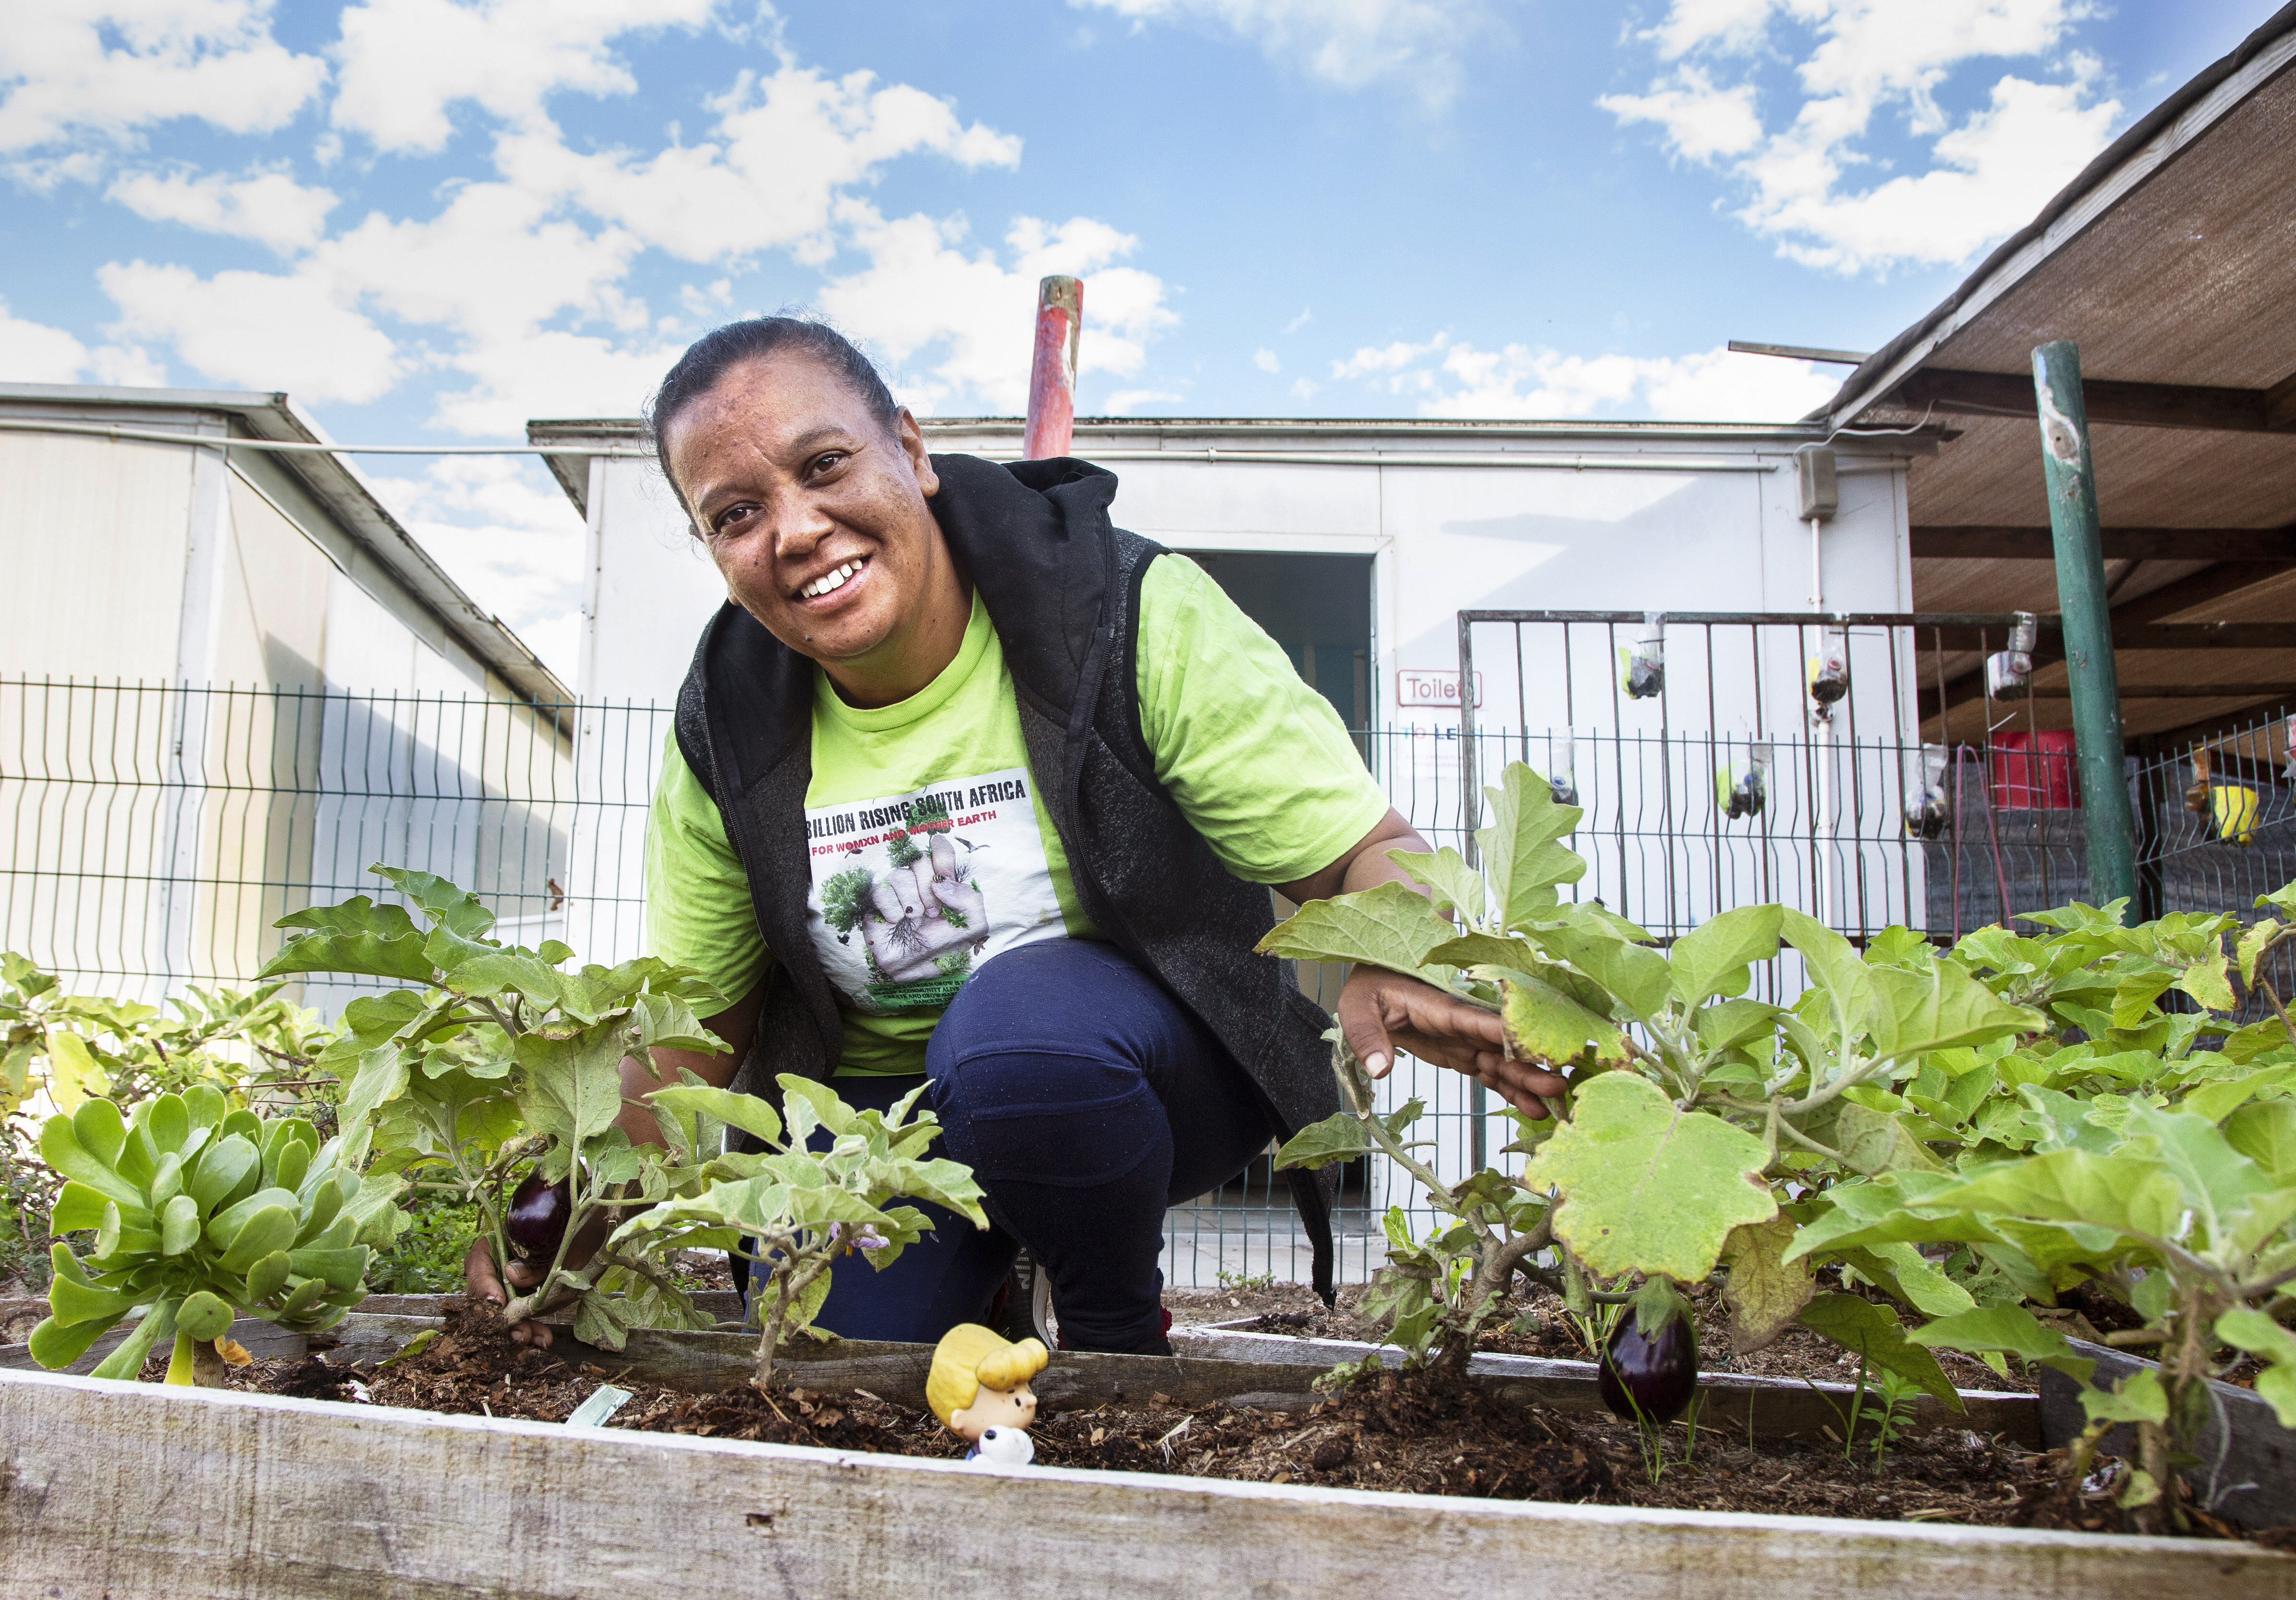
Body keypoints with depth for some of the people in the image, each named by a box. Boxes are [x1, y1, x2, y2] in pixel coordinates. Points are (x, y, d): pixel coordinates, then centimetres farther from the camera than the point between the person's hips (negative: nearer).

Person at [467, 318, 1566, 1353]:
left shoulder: (1131, 611, -19)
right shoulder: (725, 731, -7)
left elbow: (1364, 853, -19)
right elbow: (693, 1022, 3)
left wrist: (1396, 973, -43)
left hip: (1154, 1071, -3)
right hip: (878, 1109, 4)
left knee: (1017, 1015, -35)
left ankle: (1121, 1337, -6)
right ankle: (987, 1283, 19)